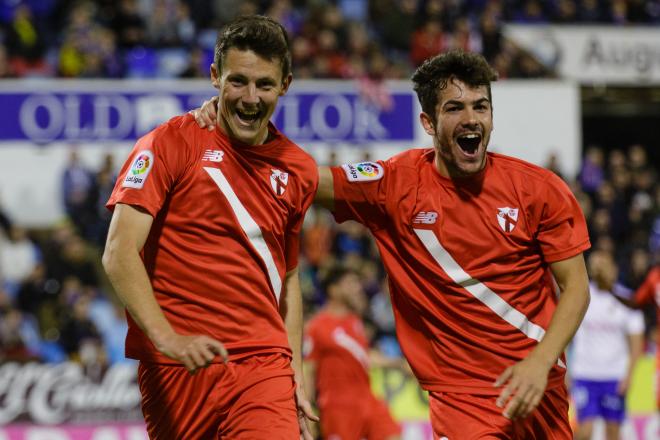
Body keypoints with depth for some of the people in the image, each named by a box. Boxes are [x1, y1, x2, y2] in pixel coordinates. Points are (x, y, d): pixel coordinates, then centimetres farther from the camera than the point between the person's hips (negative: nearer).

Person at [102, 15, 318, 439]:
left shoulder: (300, 169, 12)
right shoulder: (170, 143, -3)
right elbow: (119, 253, -11)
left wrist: (295, 376, 16)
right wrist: (166, 337, -25)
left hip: (263, 366, 2)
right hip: (176, 367, -2)